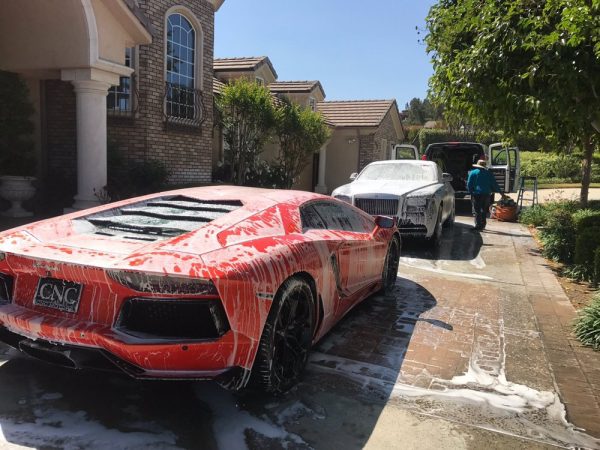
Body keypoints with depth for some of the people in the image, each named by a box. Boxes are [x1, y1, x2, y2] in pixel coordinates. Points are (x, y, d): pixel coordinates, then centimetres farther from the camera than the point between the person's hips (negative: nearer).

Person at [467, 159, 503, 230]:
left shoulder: (473, 173, -1)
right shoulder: (489, 173, 8)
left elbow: (469, 184, -4)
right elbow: (495, 184, 11)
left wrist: (471, 192, 7)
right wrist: (501, 192, 18)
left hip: (476, 194, -4)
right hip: (486, 194, 4)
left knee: (476, 211, -1)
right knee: (484, 210, 16)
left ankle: (478, 225, -8)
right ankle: (482, 225, 20)